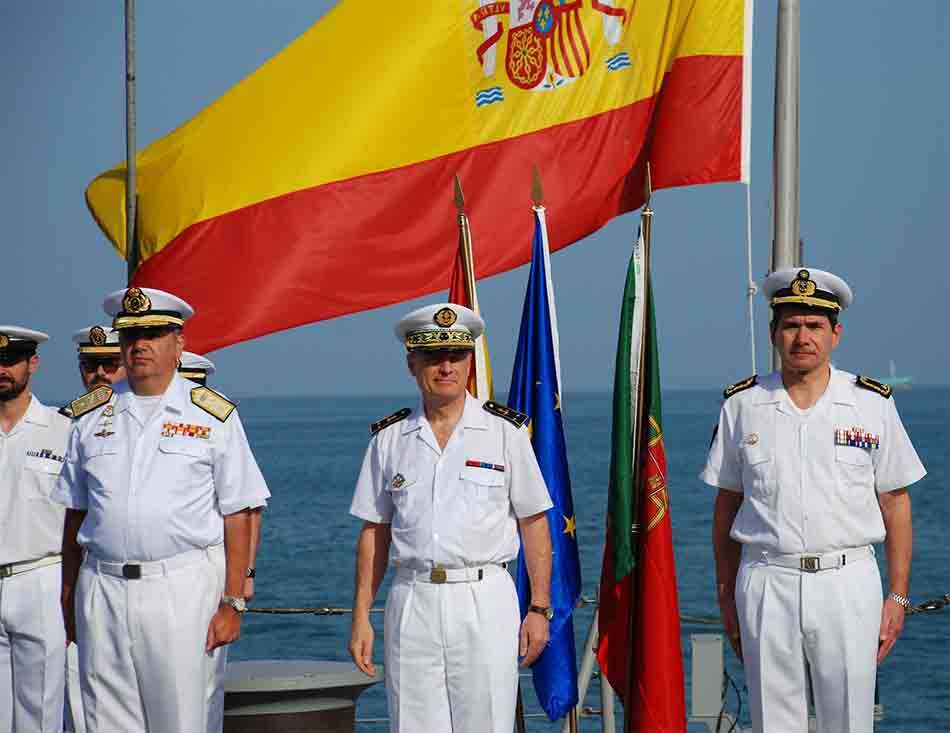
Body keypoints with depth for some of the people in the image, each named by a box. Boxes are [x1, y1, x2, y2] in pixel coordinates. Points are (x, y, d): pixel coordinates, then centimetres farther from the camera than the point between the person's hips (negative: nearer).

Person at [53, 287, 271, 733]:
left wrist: (232, 603, -5)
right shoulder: (91, 416, 12)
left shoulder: (213, 417, 3)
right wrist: (68, 598, 11)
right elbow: (75, 515, 16)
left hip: (182, 589, -3)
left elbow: (236, 517, 1)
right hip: (101, 590, 3)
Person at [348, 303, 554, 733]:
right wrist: (361, 617, 7)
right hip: (412, 601, 2)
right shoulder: (389, 439, 10)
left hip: (485, 602, -2)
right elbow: (373, 532, 12)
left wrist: (539, 609, -1)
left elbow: (534, 524, 5)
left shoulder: (505, 432, 4)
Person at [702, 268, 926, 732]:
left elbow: (895, 505, 6)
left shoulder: (872, 405, 4)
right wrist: (726, 596, 9)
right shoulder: (742, 406, 6)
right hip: (767, 585, 1)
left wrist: (897, 596, 2)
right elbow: (727, 505, 11)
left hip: (848, 584, -1)